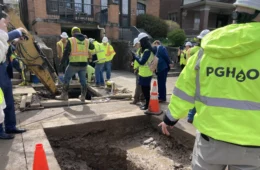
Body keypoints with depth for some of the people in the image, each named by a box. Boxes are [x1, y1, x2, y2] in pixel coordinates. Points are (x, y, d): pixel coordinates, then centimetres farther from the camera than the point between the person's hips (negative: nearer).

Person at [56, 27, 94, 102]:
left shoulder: (71, 40, -3)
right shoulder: (86, 41, 8)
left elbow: (66, 53, -6)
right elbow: (92, 47, 28)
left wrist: (62, 61, 6)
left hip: (73, 64, -4)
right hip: (83, 64, 4)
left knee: (66, 79, 11)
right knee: (83, 81, 14)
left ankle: (64, 95, 16)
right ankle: (83, 97, 18)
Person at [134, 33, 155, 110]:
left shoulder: (147, 51, -21)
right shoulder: (149, 49, 10)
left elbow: (141, 62, -21)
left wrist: (135, 56, -9)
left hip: (145, 73, -10)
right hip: (146, 72, 10)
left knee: (145, 89, 0)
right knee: (146, 88, 16)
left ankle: (147, 105, 10)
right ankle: (147, 103, 27)